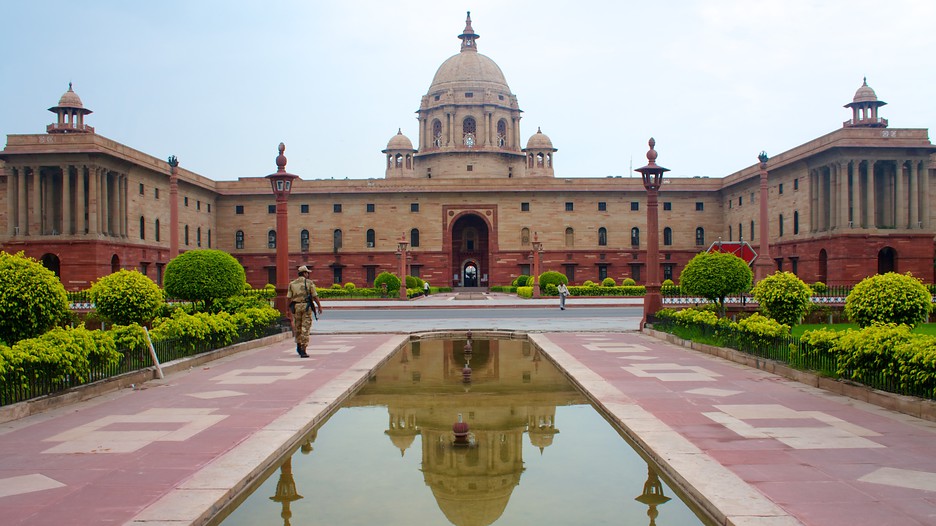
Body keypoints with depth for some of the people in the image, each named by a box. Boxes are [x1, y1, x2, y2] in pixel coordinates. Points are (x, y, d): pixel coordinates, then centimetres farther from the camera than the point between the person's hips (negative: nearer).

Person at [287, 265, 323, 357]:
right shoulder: (309, 282, -1)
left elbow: (289, 297, 3)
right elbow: (315, 296, -4)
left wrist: (290, 308, 11)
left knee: (297, 327, 19)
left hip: (296, 306, 3)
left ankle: (299, 346, 29)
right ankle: (303, 351, -7)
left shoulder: (292, 283, 7)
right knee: (305, 328, -2)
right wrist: (319, 306, 5)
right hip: (306, 306, -3)